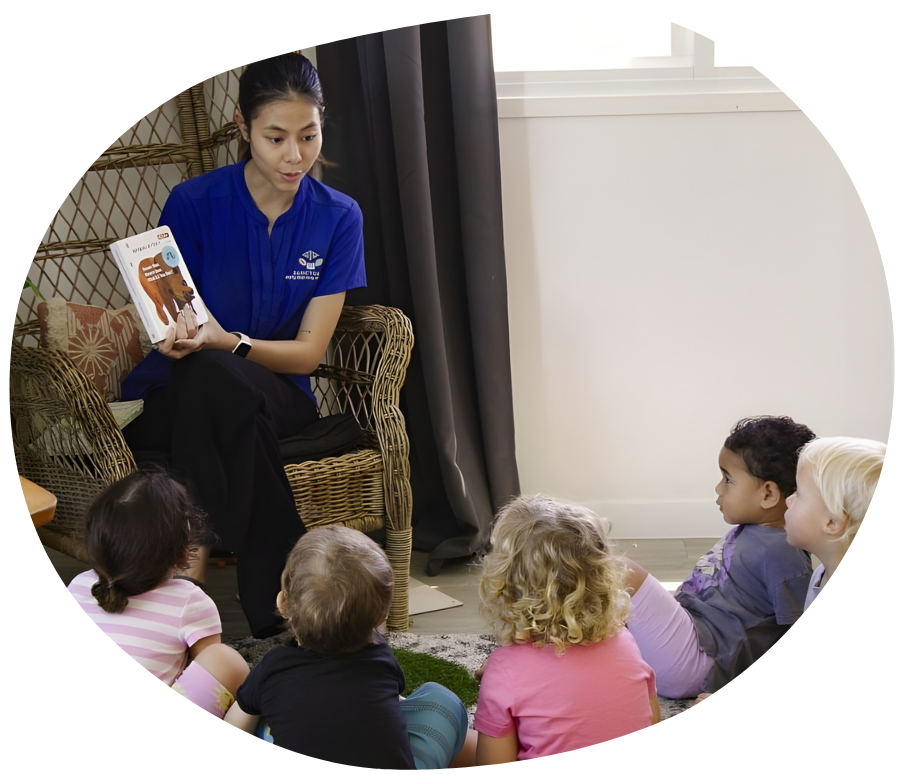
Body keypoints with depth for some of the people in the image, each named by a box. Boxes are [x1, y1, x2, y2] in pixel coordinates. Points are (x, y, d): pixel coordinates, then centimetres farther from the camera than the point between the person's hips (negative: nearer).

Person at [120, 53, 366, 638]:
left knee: (213, 373, -36)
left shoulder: (338, 218, -2)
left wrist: (228, 342, -23)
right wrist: (177, 331, -25)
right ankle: (287, 602, -37)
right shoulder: (195, 204, -7)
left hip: (274, 398, 1)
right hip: (172, 400, -1)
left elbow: (309, 352, -4)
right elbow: (168, 325, 1)